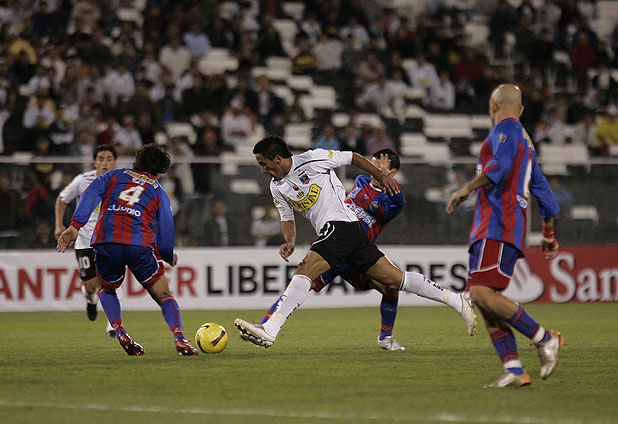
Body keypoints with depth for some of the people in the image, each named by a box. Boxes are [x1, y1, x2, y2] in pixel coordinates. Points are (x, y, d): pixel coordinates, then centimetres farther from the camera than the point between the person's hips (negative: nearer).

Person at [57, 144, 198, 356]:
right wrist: (170, 257, 32)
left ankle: (120, 332, 5)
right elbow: (166, 229, 14)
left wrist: (75, 226, -5)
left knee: (107, 290, 28)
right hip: (140, 245, -1)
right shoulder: (158, 192, 20)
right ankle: (180, 339, -12)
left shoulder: (116, 175, 23)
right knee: (163, 295, 11)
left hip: (105, 243, 1)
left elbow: (91, 194, 5)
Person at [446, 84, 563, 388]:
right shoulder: (525, 141, 28)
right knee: (483, 298, 3)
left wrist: (466, 189, -19)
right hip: (490, 228, 10)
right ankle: (514, 371, -4)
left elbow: (500, 167, -20)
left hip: (498, 226, -10)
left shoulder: (505, 128, -1)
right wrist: (549, 234, 38)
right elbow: (542, 189, 32)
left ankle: (544, 339, -13)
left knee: (482, 293, -19)